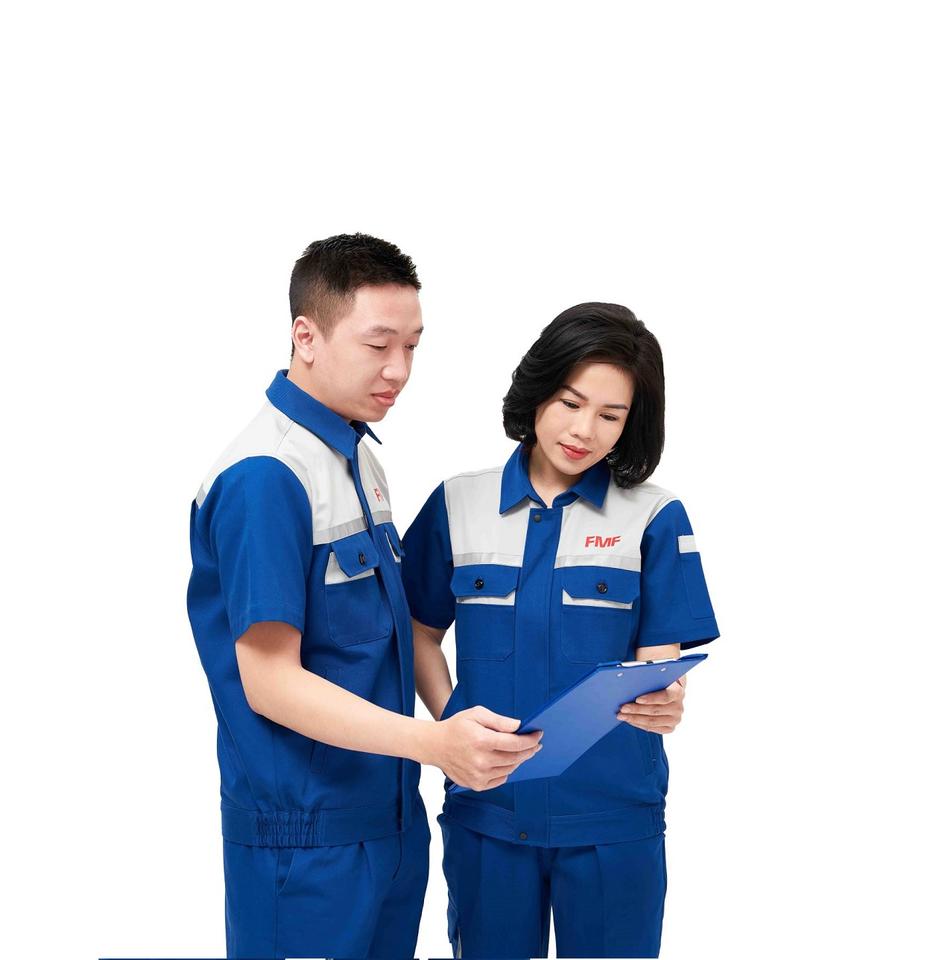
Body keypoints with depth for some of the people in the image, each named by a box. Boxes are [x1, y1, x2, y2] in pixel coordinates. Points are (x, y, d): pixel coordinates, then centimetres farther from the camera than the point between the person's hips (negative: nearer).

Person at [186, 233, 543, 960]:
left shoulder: (360, 459, 8)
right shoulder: (263, 478, -20)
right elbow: (271, 682, -22)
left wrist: (455, 734, 9)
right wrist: (435, 742, -31)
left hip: (389, 816, 8)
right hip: (307, 837, -8)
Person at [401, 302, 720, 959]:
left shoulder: (655, 518, -3)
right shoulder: (458, 505, 2)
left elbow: (660, 665, -5)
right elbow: (421, 632, 10)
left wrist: (661, 703, -27)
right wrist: (452, 723, -5)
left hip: (611, 813, -1)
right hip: (488, 804, 2)